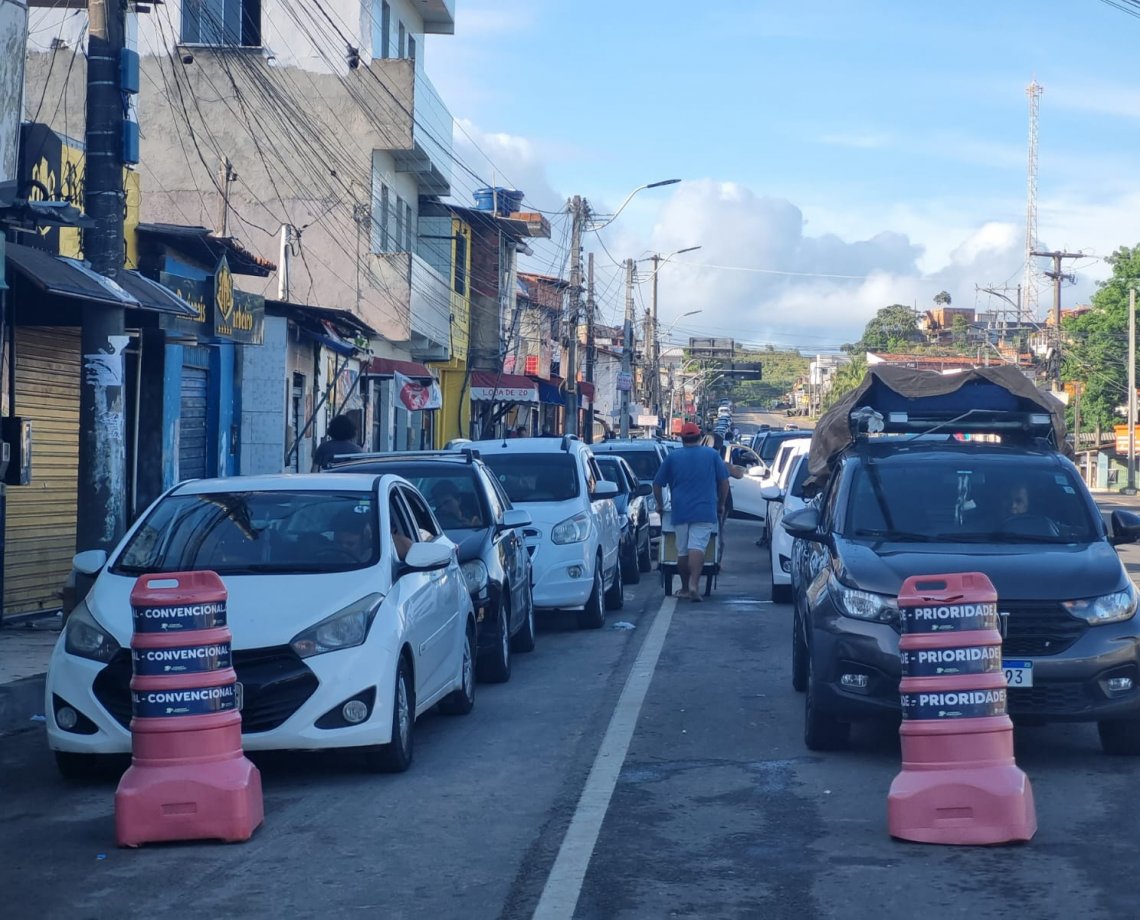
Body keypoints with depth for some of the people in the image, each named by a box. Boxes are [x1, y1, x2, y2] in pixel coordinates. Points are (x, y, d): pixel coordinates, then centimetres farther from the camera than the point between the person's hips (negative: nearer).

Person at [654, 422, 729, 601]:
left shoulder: (672, 457, 7)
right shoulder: (712, 455, 6)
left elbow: (657, 484, 9)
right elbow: (724, 481, 7)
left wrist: (660, 504, 23)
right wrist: (721, 505, 18)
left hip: (680, 511, 1)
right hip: (705, 511, -1)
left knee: (682, 551, 10)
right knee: (697, 546, -9)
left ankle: (685, 588, 17)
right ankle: (694, 584, -25)